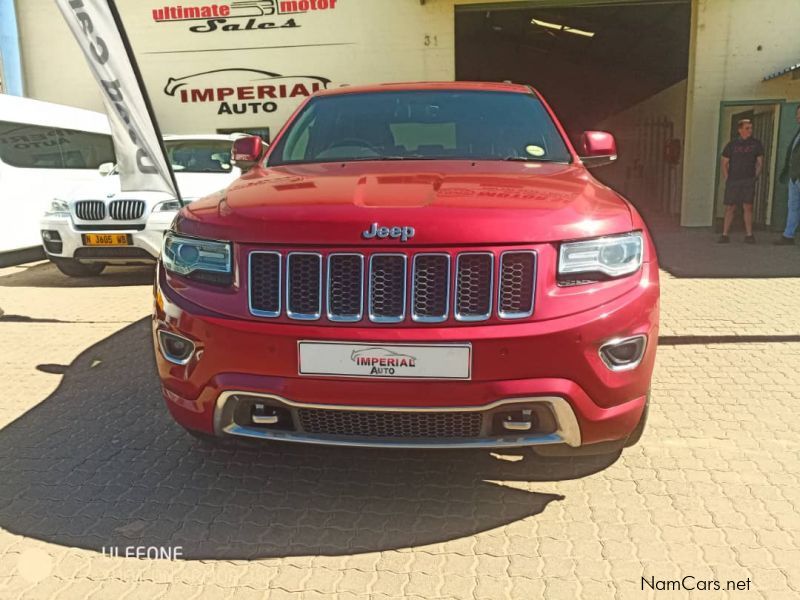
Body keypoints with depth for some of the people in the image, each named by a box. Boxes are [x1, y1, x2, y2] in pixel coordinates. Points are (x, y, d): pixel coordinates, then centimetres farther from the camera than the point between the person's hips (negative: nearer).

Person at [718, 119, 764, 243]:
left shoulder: (756, 144, 6)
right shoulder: (732, 144, 4)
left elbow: (760, 162, 11)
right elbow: (724, 163, 8)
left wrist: (755, 177, 2)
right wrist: (727, 179, 2)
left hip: (749, 180, 0)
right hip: (733, 180, 0)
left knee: (748, 207, -5)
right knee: (730, 208, 1)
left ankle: (749, 235, 0)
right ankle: (725, 235, 5)